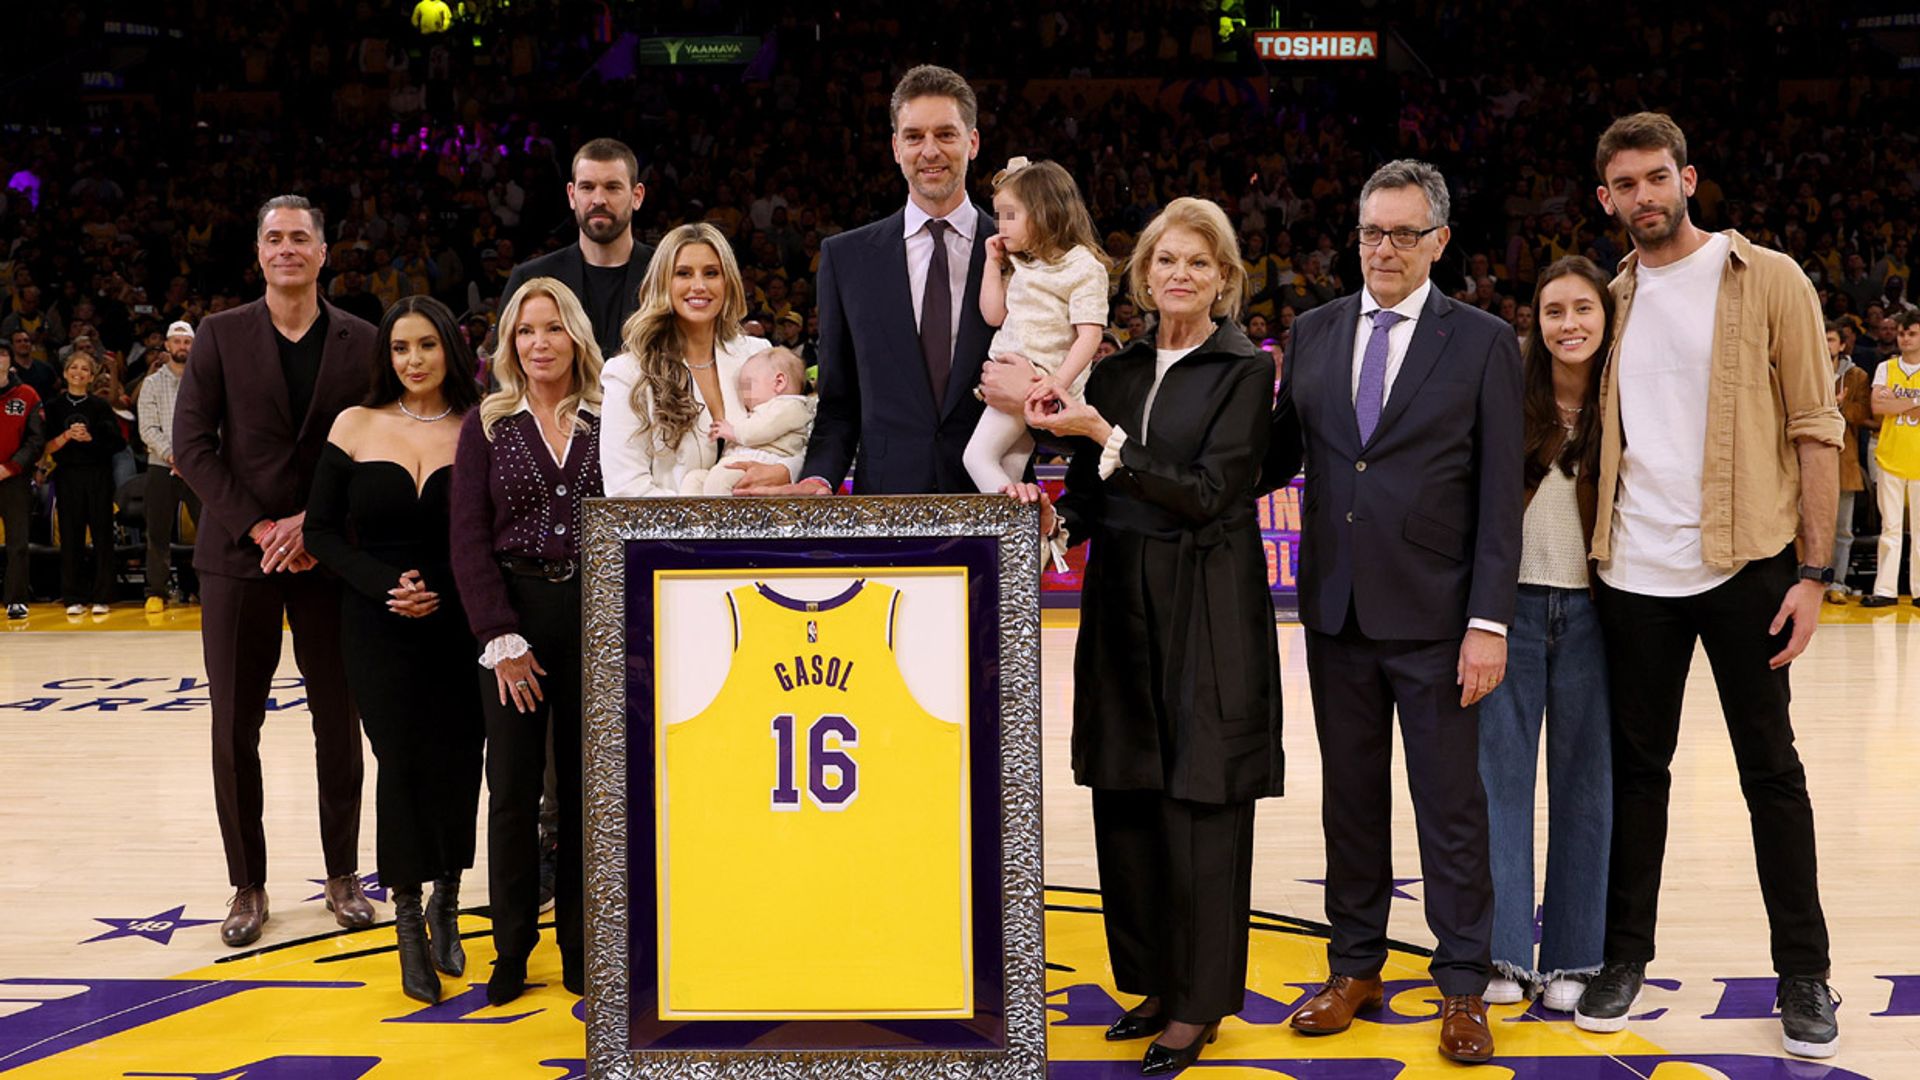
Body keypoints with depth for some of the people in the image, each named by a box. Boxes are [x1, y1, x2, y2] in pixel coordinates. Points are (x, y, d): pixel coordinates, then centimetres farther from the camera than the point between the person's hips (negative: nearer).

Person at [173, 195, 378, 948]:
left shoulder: (360, 343, 4)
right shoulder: (220, 336, 3)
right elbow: (192, 445, -2)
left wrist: (313, 522, -12)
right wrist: (258, 530, -11)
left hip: (329, 556, 0)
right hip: (238, 555, 0)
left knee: (338, 723, 6)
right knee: (234, 729, 1)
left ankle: (343, 876, 19)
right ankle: (248, 885, 13)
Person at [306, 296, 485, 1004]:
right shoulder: (357, 426, 3)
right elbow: (322, 531, 2)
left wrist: (442, 588, -13)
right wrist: (385, 585, -11)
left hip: (459, 623, 0)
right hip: (379, 627, 0)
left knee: (454, 764, -2)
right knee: (402, 764, -4)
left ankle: (445, 902, 23)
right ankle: (409, 921, 12)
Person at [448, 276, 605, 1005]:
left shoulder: (609, 424, 5)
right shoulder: (488, 426, 4)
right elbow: (469, 537, -1)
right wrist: (501, 636, -9)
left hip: (595, 617, 1)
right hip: (513, 618, 0)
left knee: (586, 784, 5)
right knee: (514, 787, 2)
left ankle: (579, 945, 16)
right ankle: (511, 950, 12)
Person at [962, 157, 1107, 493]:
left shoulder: (1083, 266, -7)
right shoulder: (1018, 264, 18)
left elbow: (1089, 334, -14)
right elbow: (993, 315, 12)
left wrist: (1059, 381, -25)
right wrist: (993, 262, 9)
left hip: (1037, 382, -9)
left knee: (978, 456, -16)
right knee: (1009, 475, 8)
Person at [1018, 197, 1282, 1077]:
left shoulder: (1244, 370, -4)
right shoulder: (1115, 371, 11)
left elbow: (1209, 492, -13)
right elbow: (1093, 503, 13)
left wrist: (1103, 437, -16)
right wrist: (1052, 514, -8)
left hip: (1208, 610, -5)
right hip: (1121, 605, 5)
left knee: (1201, 799, 0)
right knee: (1125, 797, 9)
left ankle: (1201, 999, 11)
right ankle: (1153, 978, 23)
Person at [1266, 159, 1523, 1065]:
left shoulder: (1483, 343, -2)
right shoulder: (1314, 334, 9)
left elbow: (1501, 496, -5)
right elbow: (1281, 456, 12)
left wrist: (1489, 622, -11)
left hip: (1433, 617, -3)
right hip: (1336, 612, 4)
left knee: (1450, 804, 3)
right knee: (1350, 796, 12)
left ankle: (1463, 989, 14)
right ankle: (1354, 970, 25)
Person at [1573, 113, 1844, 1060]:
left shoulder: (1768, 282, -2)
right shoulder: (1611, 300, 9)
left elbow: (1814, 429, -4)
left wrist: (1813, 570, -11)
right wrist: (1592, 556, 2)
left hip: (1744, 566, -3)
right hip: (1634, 574, 3)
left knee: (1770, 770, 5)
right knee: (1638, 766, 11)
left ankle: (1802, 974, 14)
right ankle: (1625, 955, 20)